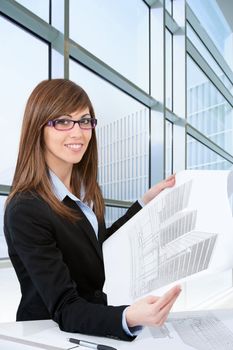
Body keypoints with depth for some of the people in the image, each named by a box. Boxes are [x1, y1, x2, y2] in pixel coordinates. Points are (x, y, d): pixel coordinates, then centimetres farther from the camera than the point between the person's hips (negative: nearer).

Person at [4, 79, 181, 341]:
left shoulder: (84, 188, 0)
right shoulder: (25, 211, -22)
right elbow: (65, 310, -23)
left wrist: (146, 201, 8)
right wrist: (129, 317, -41)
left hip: (95, 323, 6)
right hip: (47, 335, -6)